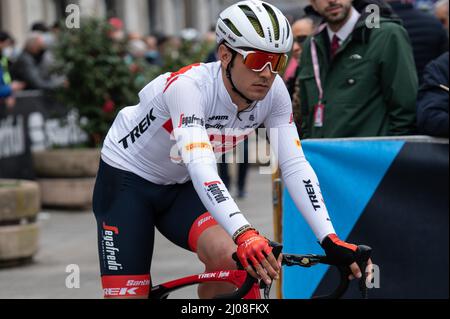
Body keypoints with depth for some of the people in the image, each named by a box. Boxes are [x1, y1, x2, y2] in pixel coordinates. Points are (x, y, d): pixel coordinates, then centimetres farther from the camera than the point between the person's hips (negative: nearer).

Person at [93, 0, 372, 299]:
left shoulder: (274, 92, -17)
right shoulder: (189, 86, -34)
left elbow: (295, 166, -18)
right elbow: (200, 167, -46)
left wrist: (331, 240, -29)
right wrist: (244, 234, -59)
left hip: (180, 187, 5)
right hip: (127, 179, -4)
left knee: (229, 257, -24)